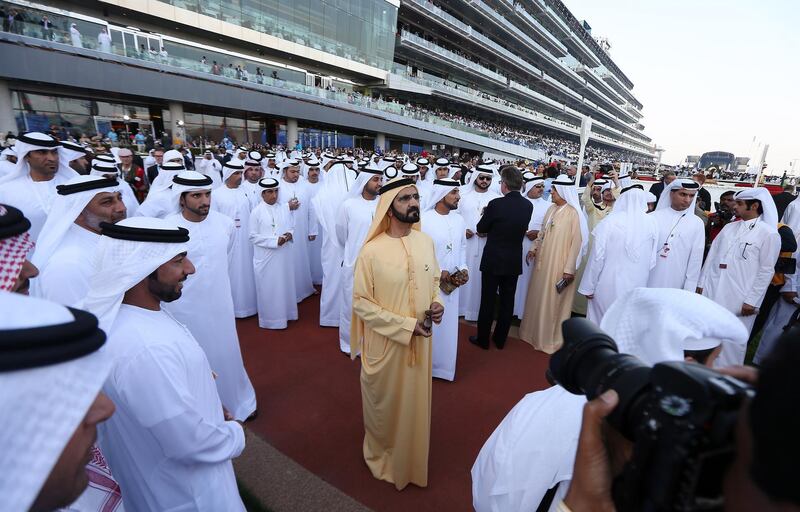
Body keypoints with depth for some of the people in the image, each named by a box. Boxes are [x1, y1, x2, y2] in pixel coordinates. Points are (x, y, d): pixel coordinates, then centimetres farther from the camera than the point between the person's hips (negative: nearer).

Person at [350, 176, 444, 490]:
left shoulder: (426, 242, -4)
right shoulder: (372, 250, -20)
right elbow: (361, 302, -16)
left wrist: (437, 303, -10)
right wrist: (406, 325, -19)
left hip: (420, 342, 5)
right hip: (385, 344, -4)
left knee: (415, 402, 23)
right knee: (386, 404, 18)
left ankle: (411, 456, 51)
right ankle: (383, 455, 48)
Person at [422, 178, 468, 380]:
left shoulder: (459, 219, 3)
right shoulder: (424, 219, -16)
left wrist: (463, 268, -2)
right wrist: (438, 272, -15)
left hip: (452, 282, 5)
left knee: (449, 325, 16)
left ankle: (445, 364, 35)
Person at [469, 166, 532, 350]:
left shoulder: (496, 204, -19)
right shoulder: (528, 205, -3)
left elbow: (480, 228, -6)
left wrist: (487, 217, 14)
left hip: (493, 260, -4)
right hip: (514, 261, 4)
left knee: (488, 300, 8)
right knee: (507, 301, 14)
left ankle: (483, 339, 20)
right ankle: (500, 339, 27)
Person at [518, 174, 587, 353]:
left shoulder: (574, 214, -16)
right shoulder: (552, 208, 5)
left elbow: (576, 243, -16)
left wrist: (569, 269, -17)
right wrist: (534, 248, 5)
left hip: (559, 265, -7)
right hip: (543, 261, 7)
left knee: (553, 302, 6)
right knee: (538, 298, 16)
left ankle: (550, 339, 24)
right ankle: (534, 331, 34)